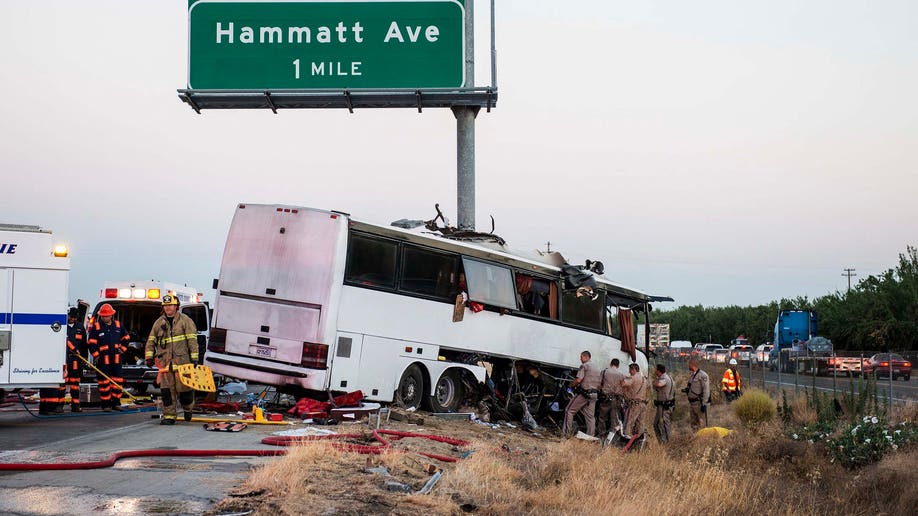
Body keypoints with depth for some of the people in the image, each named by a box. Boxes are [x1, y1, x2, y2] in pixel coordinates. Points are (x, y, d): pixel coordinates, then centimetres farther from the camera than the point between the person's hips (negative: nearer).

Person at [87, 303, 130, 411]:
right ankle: (105, 404, 5)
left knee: (117, 380, 4)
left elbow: (125, 338, 22)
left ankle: (116, 402, 12)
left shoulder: (118, 325, 8)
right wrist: (96, 355, -7)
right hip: (103, 359, -3)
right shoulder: (96, 327, -2)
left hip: (116, 358, 3)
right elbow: (91, 343, -3)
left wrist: (122, 349, 13)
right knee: (104, 381, -1)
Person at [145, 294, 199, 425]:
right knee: (167, 390, -1)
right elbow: (151, 341, 16)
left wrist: (194, 358, -8)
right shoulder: (159, 323, 14)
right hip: (165, 362, 3)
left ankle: (187, 408, 27)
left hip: (182, 361, -3)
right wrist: (149, 357, 5)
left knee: (184, 387, -2)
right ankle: (169, 416, 4)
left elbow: (192, 340, -3)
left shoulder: (185, 321, 1)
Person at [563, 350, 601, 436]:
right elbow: (599, 384, 19)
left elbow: (578, 380, -17)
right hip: (594, 394, 8)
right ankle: (591, 435, 5)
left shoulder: (584, 366, -7)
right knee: (590, 416, 8)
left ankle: (567, 433, -4)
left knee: (569, 411, 0)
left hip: (584, 393, -8)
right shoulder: (596, 368, 19)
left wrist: (571, 385, -1)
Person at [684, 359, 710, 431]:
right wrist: (686, 389, 6)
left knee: (700, 422, -8)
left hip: (699, 403, -9)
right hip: (692, 402, 9)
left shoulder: (702, 375, -14)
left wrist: (704, 404, -21)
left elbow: (706, 390, -17)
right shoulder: (692, 375, 14)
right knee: (694, 423, 13)